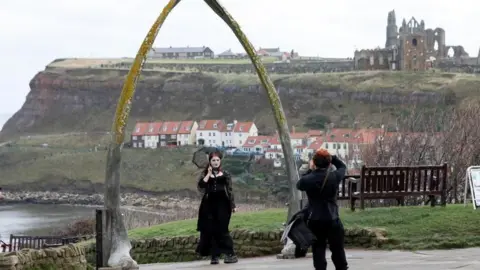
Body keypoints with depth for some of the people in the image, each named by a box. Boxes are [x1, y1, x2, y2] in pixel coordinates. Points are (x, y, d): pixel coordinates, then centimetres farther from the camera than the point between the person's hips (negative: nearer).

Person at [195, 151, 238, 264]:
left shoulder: (225, 174, 7)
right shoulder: (205, 174, 8)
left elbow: (230, 190, 7)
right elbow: (200, 186, -10)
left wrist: (233, 205, 2)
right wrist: (208, 174, -9)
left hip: (222, 203, -2)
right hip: (209, 204, 2)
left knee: (222, 229, -10)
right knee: (210, 230, 1)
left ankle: (231, 254, -8)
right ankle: (215, 256, 7)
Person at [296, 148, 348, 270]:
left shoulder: (308, 179, -10)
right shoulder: (334, 177, -9)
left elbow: (299, 185, 13)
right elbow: (343, 167, 12)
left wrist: (310, 171, 16)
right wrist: (331, 157, 8)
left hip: (314, 220, 0)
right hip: (332, 220, 0)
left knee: (318, 250, 7)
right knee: (337, 250, 11)